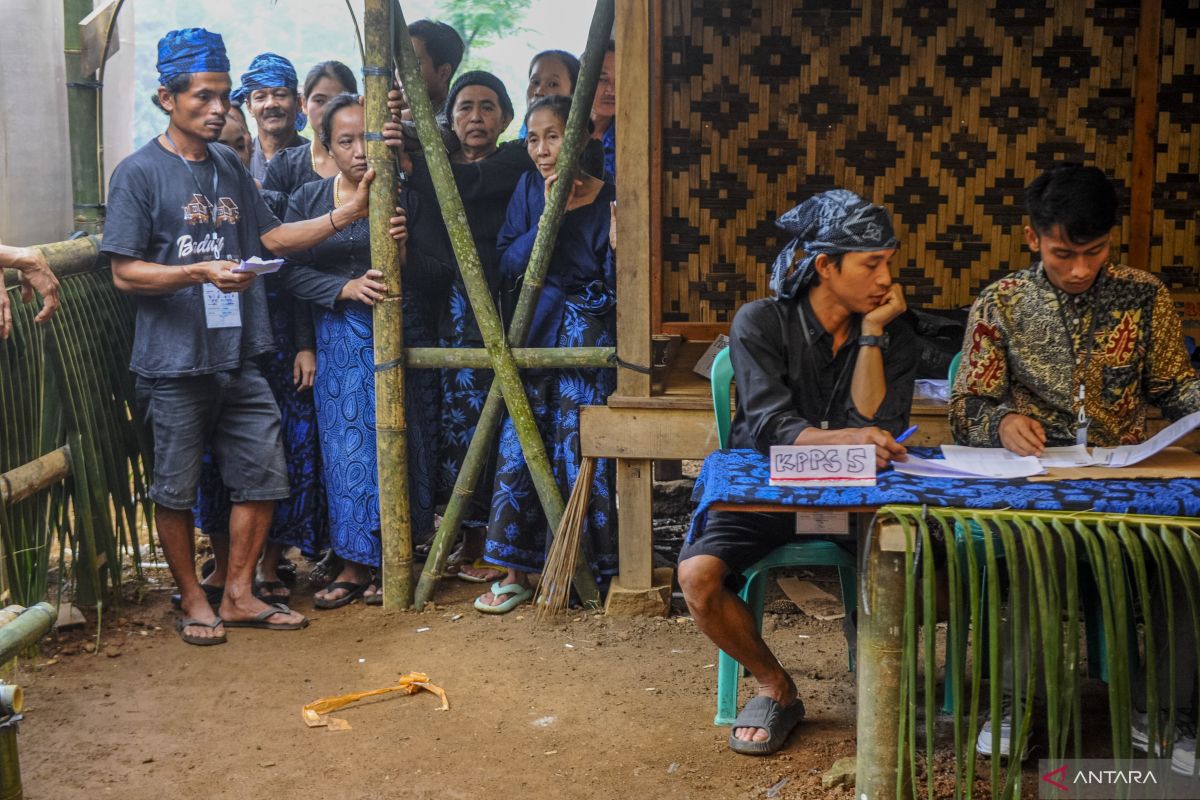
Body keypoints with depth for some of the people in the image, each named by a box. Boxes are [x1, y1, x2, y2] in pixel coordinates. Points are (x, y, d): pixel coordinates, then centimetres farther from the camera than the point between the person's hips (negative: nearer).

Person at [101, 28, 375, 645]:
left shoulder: (229, 167, 13)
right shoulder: (139, 173, -6)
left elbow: (273, 237, 13)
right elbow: (125, 273, -9)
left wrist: (346, 214, 2)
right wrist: (201, 273, -22)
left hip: (238, 358, 6)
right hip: (174, 364, -6)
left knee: (262, 476, 7)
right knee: (176, 490, 4)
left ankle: (238, 594, 21)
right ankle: (193, 600, 21)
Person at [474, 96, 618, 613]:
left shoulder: (608, 199, -5)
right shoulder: (529, 190, 5)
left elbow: (617, 285, -5)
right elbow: (507, 264, -3)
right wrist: (547, 218, -13)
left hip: (590, 335, -3)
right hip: (536, 332, 3)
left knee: (579, 450, -2)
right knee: (519, 444, -1)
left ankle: (584, 566, 14)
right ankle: (516, 570, 8)